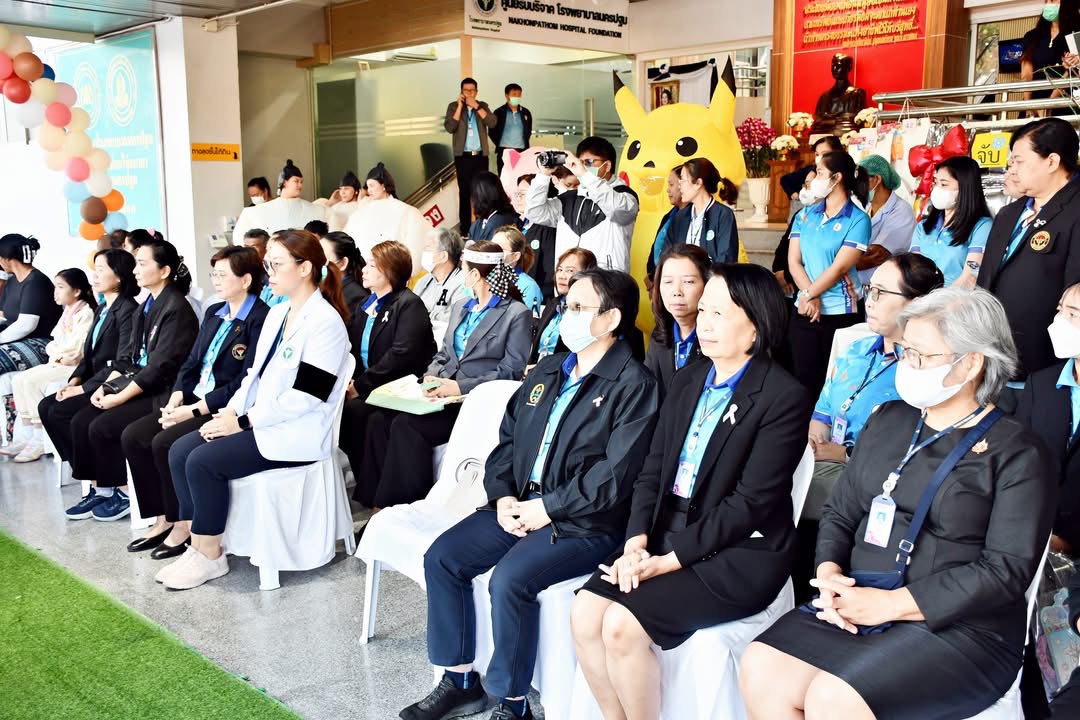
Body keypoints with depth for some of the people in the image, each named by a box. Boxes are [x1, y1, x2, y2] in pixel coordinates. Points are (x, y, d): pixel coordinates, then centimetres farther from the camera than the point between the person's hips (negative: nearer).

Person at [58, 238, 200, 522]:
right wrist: (106, 386, -1)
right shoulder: (146, 307, 14)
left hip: (161, 392, -9)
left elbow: (161, 365, -19)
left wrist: (120, 396, -17)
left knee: (102, 427, -19)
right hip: (136, 384, 9)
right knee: (81, 421, -4)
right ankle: (99, 489, 5)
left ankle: (123, 493, -2)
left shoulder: (177, 308, -14)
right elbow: (127, 356, 14)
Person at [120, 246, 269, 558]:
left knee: (165, 442, -24)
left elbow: (245, 382, -18)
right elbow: (191, 363, 14)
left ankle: (183, 524, -7)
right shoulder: (214, 313, 15)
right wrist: (176, 400, -4)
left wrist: (194, 410, -18)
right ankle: (162, 519, 3)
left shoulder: (261, 320, -13)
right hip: (194, 400, 9)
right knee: (132, 436, -4)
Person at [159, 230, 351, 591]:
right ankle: (197, 544, 2)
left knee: (203, 460, -20)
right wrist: (229, 412, -1)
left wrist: (243, 421, -17)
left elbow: (304, 397, -20)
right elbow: (255, 374, 17)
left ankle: (209, 556, -3)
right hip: (258, 422, 9)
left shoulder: (325, 322, -16)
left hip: (296, 434, -9)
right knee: (180, 451, -5)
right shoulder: (277, 314, 13)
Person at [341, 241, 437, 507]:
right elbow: (355, 350, 15)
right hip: (366, 387, 8)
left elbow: (401, 355, -20)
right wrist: (350, 380, -5)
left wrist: (361, 385, -19)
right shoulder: (368, 305, 18)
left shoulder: (409, 305, -9)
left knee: (354, 411, -28)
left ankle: (371, 494, -16)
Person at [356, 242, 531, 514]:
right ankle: (379, 499, -9)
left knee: (407, 426, -26)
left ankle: (406, 507, -14)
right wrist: (432, 378, 0)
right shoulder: (460, 307, 21)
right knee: (379, 419, -15)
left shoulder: (517, 313, -4)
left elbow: (512, 371, -10)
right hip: (445, 395, 8)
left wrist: (461, 387, -17)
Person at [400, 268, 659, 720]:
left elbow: (616, 475, -19)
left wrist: (547, 508, -16)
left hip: (584, 524, -8)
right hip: (519, 506, 8)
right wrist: (503, 496, -1)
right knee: (442, 558, -5)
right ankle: (460, 682, 10)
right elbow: (507, 439, 16)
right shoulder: (548, 372, 14)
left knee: (510, 580, -28)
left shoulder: (634, 386, -11)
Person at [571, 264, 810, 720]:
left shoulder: (783, 398, -11)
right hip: (666, 533, 7)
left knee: (622, 624, -22)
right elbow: (652, 470, 9)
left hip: (737, 553, -6)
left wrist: (668, 562, -17)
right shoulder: (687, 381, 12)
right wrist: (637, 540, -7)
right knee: (584, 612, -13)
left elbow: (750, 503, -15)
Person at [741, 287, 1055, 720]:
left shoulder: (1016, 454, -4)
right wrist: (830, 573, -6)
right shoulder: (887, 420, 13)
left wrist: (891, 604, -17)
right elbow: (840, 512, 15)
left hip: (959, 628, -5)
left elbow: (1006, 570, -13)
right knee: (760, 672, -19)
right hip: (857, 604, 5)